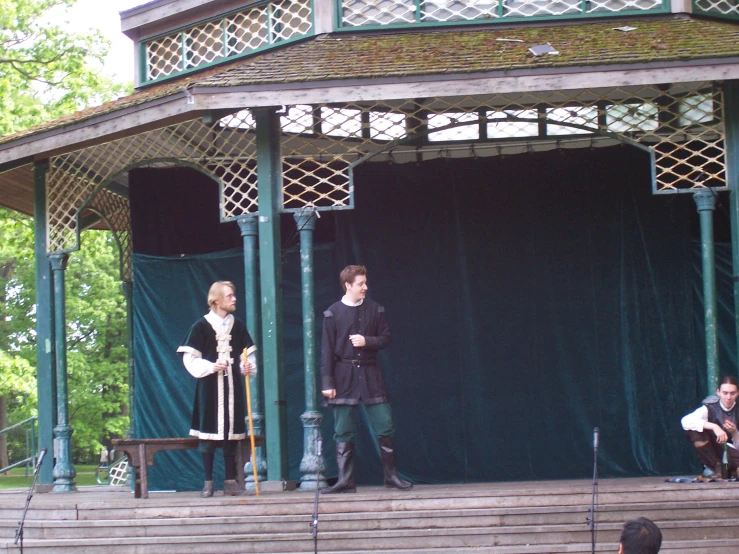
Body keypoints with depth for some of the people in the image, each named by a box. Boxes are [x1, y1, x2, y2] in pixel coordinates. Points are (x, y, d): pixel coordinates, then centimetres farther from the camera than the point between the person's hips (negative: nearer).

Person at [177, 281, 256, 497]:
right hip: (209, 385, -3)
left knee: (231, 431, 3)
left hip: (232, 385, 3)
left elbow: (248, 354, 14)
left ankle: (230, 480, 10)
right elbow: (190, 359, -3)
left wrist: (248, 366, -6)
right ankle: (208, 482, 3)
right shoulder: (201, 326, -3)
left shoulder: (238, 325, 9)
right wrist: (211, 367, -16)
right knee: (208, 432, -3)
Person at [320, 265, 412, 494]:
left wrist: (367, 341, -11)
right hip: (344, 375, -2)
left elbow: (386, 338, 10)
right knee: (343, 432, -1)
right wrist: (327, 383, -7)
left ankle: (391, 475, 10)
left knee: (385, 427, -1)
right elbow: (327, 350, -2)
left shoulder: (375, 310, 6)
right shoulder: (333, 313, -1)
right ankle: (345, 480, 4)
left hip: (370, 373, 2)